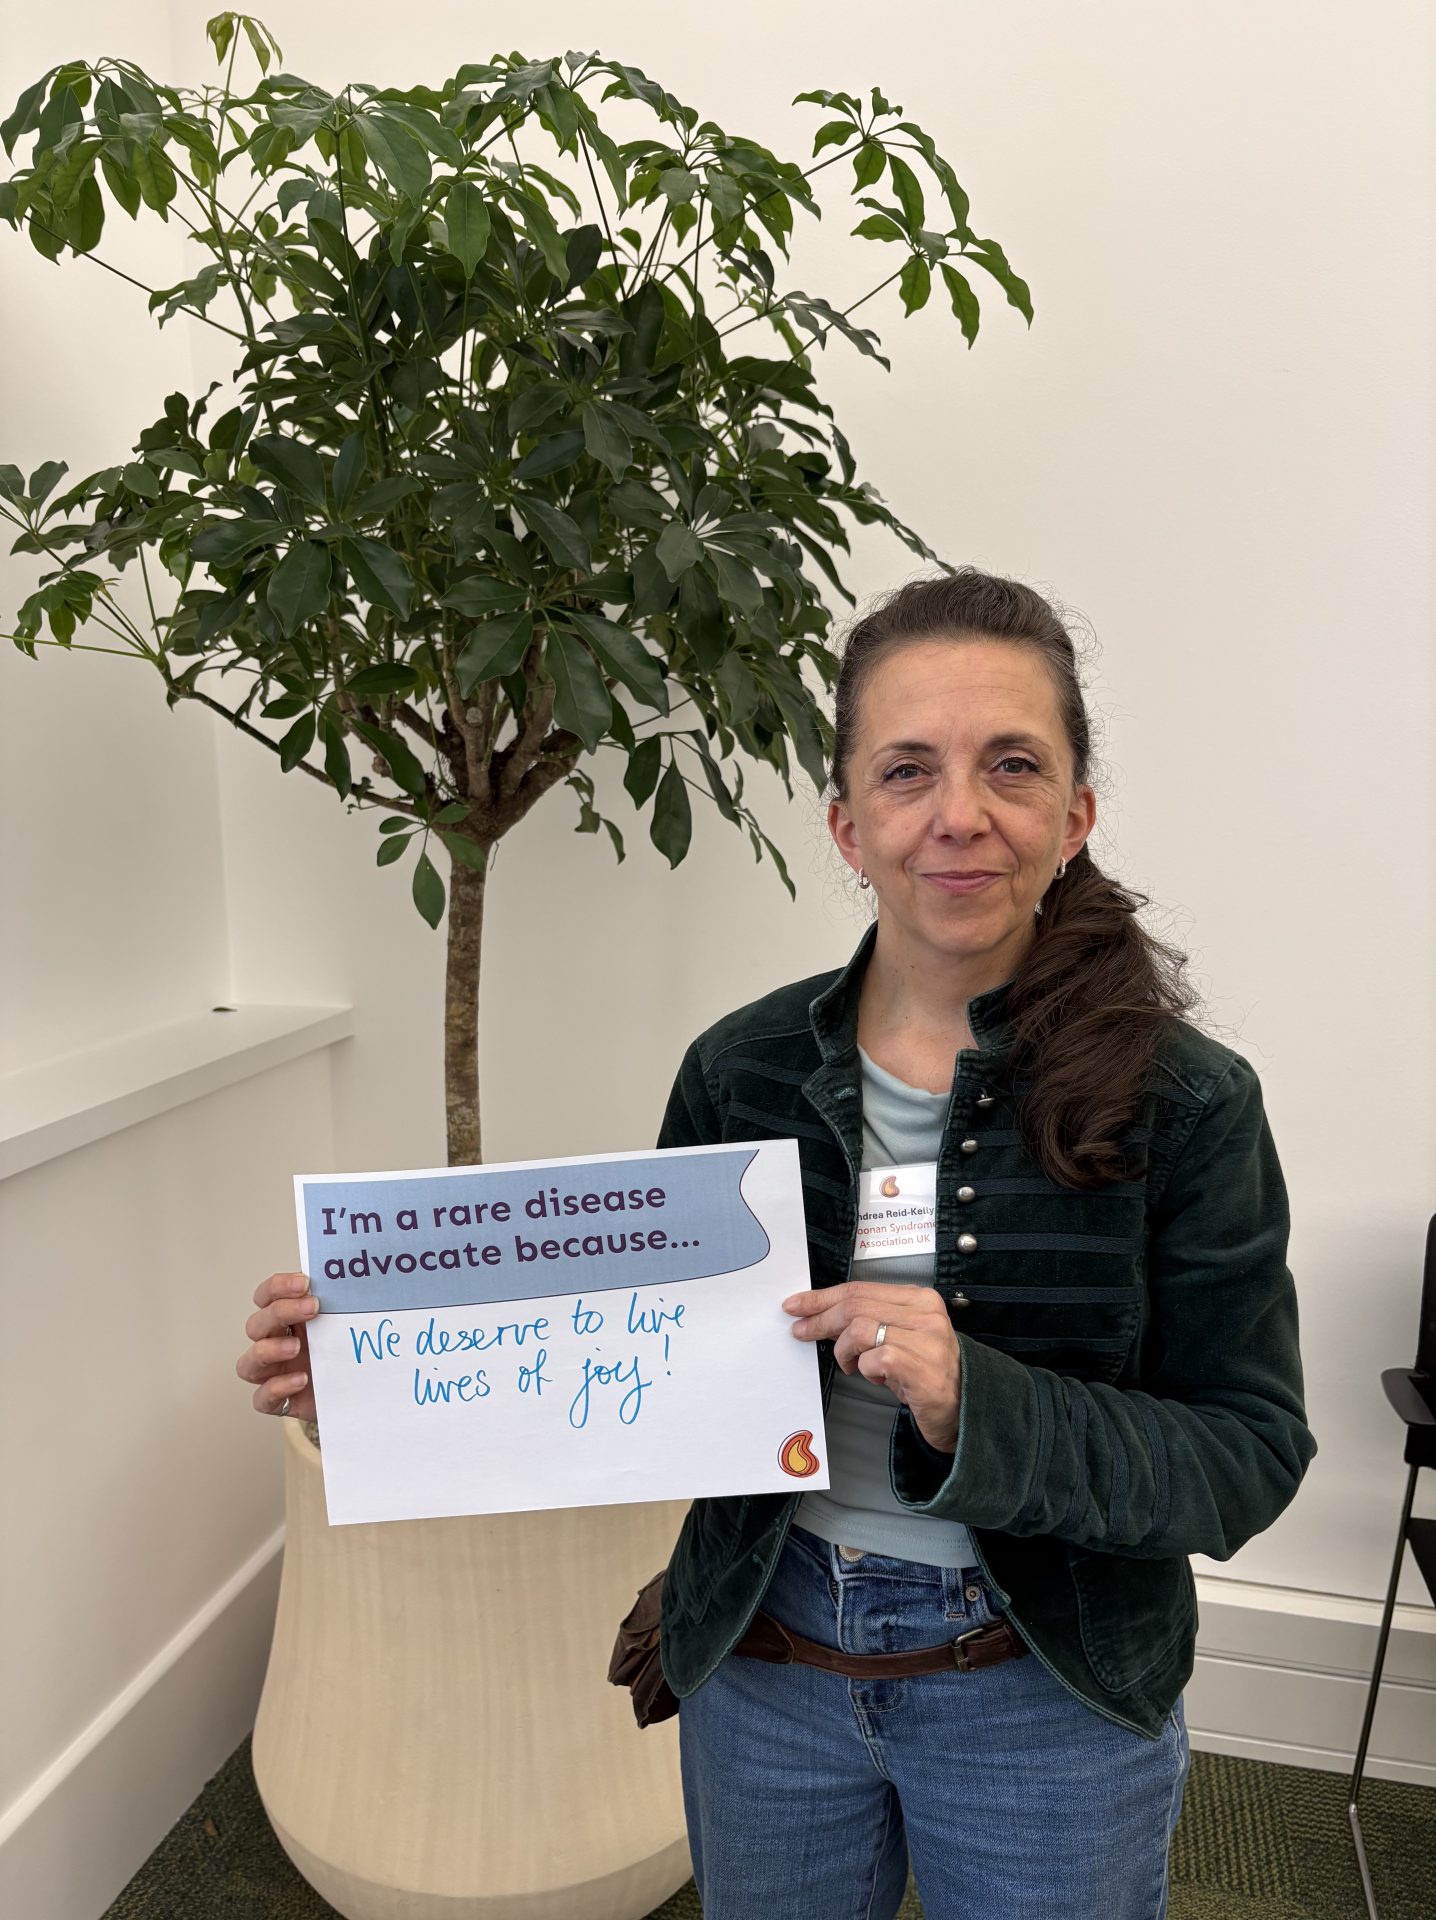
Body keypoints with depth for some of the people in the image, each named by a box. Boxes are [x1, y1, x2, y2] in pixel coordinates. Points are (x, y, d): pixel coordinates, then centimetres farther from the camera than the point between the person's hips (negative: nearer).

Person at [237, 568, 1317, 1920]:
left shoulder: (1184, 1101, -16)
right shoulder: (738, 1070, -10)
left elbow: (1248, 1458, -14)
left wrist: (973, 1406, -30)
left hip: (1047, 1704, -2)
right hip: (762, 1667, 3)